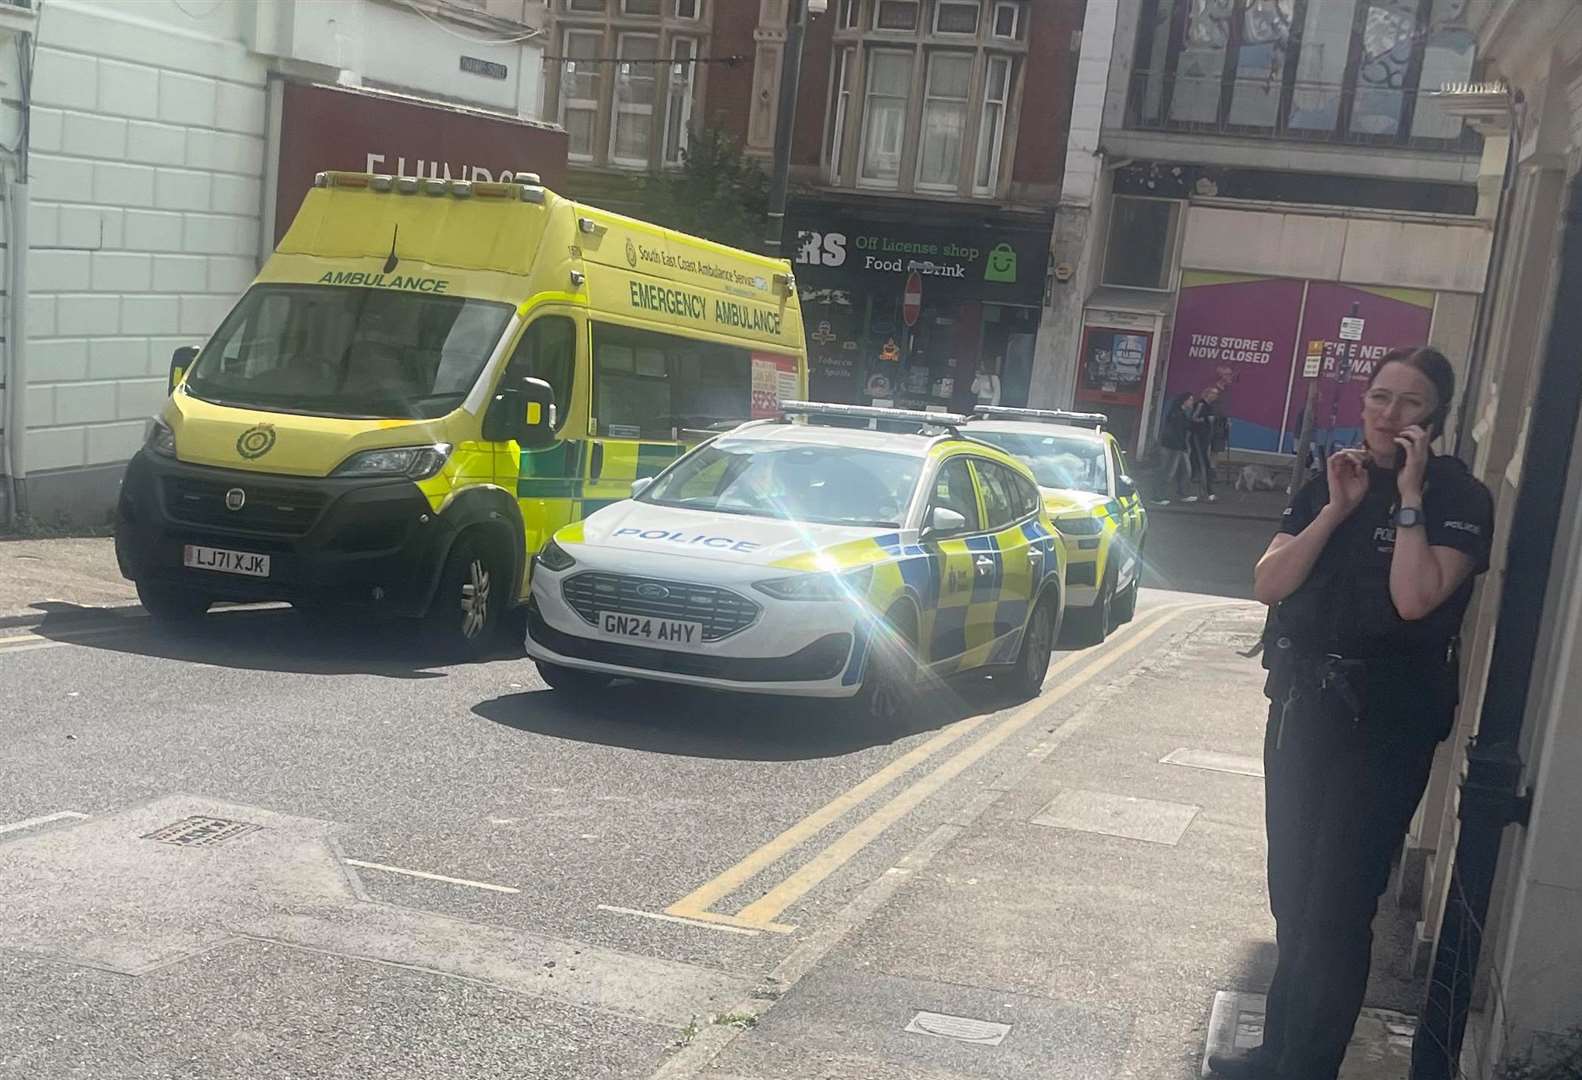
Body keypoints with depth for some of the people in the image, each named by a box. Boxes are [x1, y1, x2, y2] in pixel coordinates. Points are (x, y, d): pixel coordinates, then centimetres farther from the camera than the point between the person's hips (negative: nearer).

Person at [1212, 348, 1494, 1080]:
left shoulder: (1459, 499, -7)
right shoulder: (1327, 483, 8)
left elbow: (1415, 598, -22)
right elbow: (1267, 584, -2)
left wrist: (1410, 494, -18)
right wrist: (1336, 509, -10)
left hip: (1384, 727, -6)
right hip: (1301, 708, 6)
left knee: (1335, 912, -4)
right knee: (1292, 897, 16)